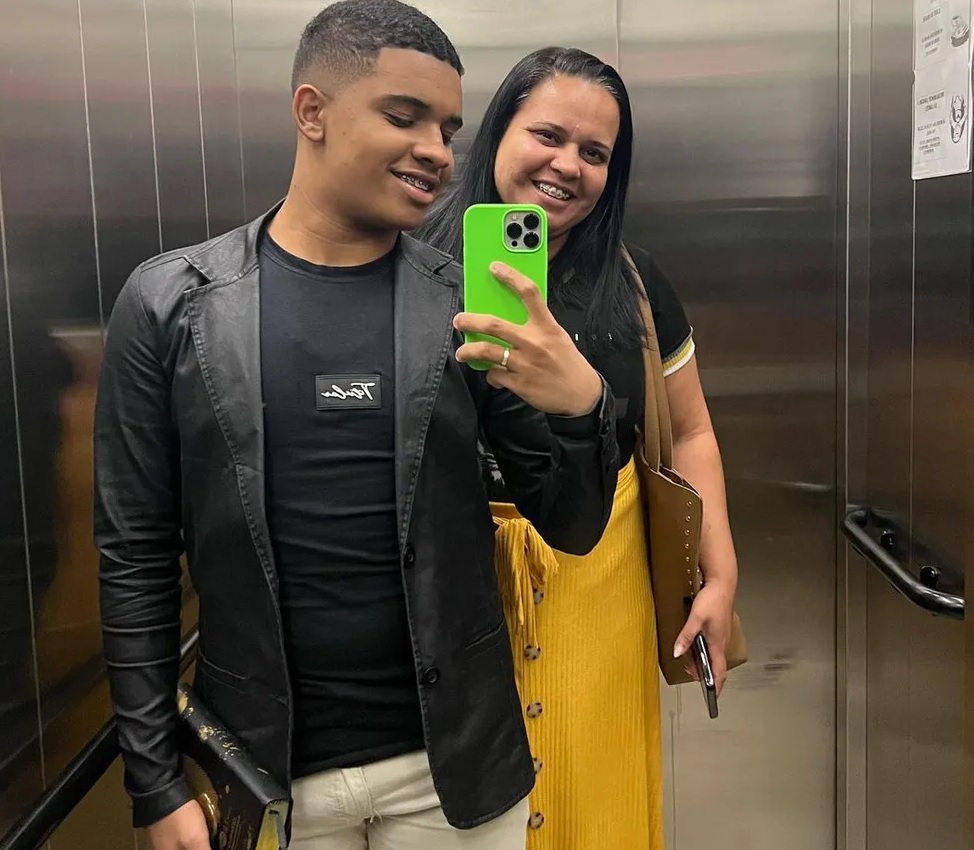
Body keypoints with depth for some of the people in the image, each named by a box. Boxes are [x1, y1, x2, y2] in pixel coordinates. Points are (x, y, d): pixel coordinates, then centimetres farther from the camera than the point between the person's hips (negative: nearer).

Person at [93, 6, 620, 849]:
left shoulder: (470, 305, -4)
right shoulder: (171, 304, -6)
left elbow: (573, 527, -2)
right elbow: (136, 558, -2)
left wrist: (583, 403, -21)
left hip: (453, 763, 1)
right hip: (263, 766, 0)